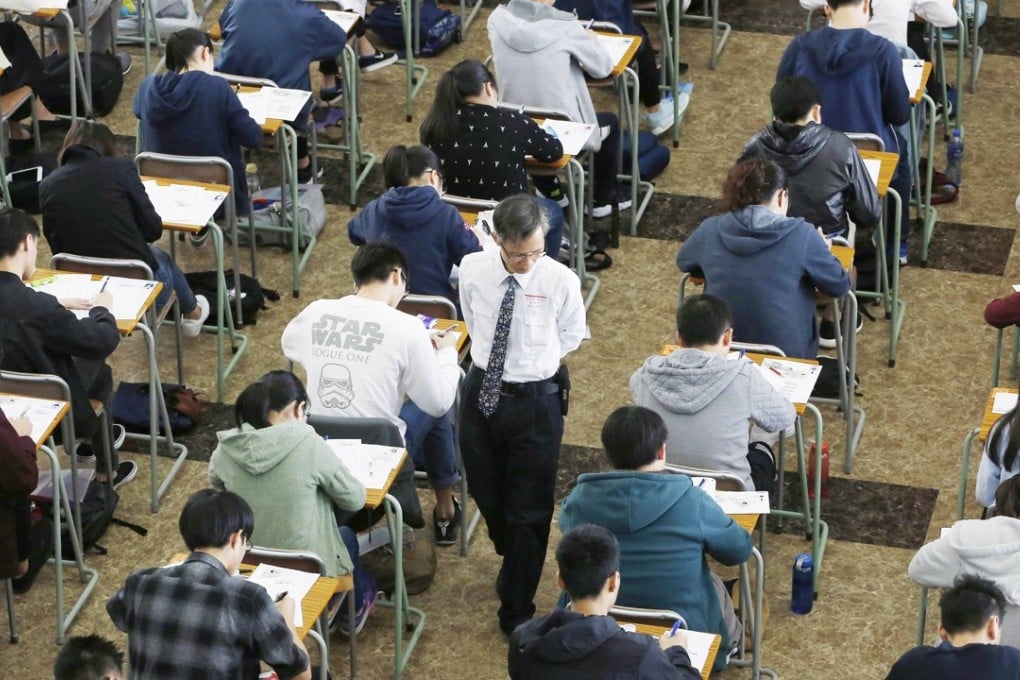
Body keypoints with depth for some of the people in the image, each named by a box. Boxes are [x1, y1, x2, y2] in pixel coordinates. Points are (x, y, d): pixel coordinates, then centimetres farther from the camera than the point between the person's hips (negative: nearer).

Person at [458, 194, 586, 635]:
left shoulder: (561, 281, -17)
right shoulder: (473, 271, -10)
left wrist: (533, 362, 6)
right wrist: (495, 357, 10)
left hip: (536, 400, -3)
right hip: (482, 393, 3)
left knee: (529, 510, 4)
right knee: (486, 493, 19)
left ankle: (517, 611, 20)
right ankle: (515, 563, 50)